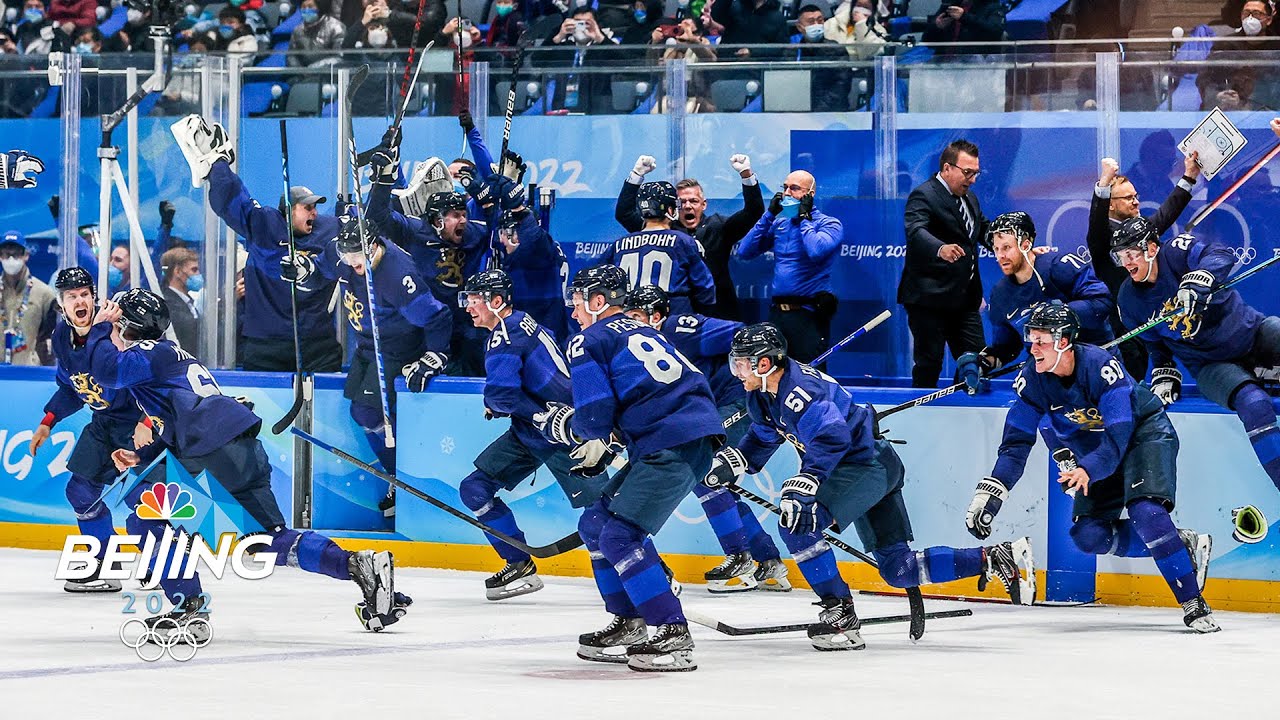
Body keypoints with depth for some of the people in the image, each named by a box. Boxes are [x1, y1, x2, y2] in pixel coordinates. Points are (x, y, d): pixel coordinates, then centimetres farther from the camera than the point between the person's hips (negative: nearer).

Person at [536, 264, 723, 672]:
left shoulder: (588, 343, 0)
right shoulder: (641, 332, 27)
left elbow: (595, 416, -8)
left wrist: (565, 427, 12)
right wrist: (599, 445, 25)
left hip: (675, 446, -9)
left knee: (620, 537, -14)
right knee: (596, 525, 17)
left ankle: (673, 635, -20)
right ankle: (629, 624, 22)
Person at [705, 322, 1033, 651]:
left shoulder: (799, 390, -23)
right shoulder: (763, 394, 8)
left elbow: (832, 438, -35)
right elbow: (763, 437, 24)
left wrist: (804, 484, -43)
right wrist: (732, 461, 7)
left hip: (867, 464, -11)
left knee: (797, 524, -21)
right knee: (897, 569, 8)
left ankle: (839, 612, -14)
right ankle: (993, 558, 10)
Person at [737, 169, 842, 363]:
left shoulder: (829, 224, -4)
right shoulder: (779, 223, 13)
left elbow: (816, 251, -25)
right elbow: (744, 252, 7)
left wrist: (804, 218, -11)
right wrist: (769, 215, 3)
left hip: (808, 313, -6)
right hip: (777, 311, 6)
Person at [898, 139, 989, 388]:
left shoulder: (970, 199, 17)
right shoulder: (924, 196, -13)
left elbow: (986, 232, 28)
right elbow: (915, 231, -31)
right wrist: (940, 249, -52)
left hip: (965, 299, 8)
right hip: (930, 299, -8)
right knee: (929, 363, -5)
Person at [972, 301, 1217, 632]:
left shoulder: (1100, 365, -33)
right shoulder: (1032, 380, -16)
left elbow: (1118, 435, -37)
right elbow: (1016, 443, -11)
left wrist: (1087, 470, -54)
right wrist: (987, 495, -21)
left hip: (1143, 431, -7)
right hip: (1094, 444, 7)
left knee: (1146, 513, -28)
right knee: (1088, 536, -7)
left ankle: (1193, 603, -21)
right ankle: (1184, 545, 5)